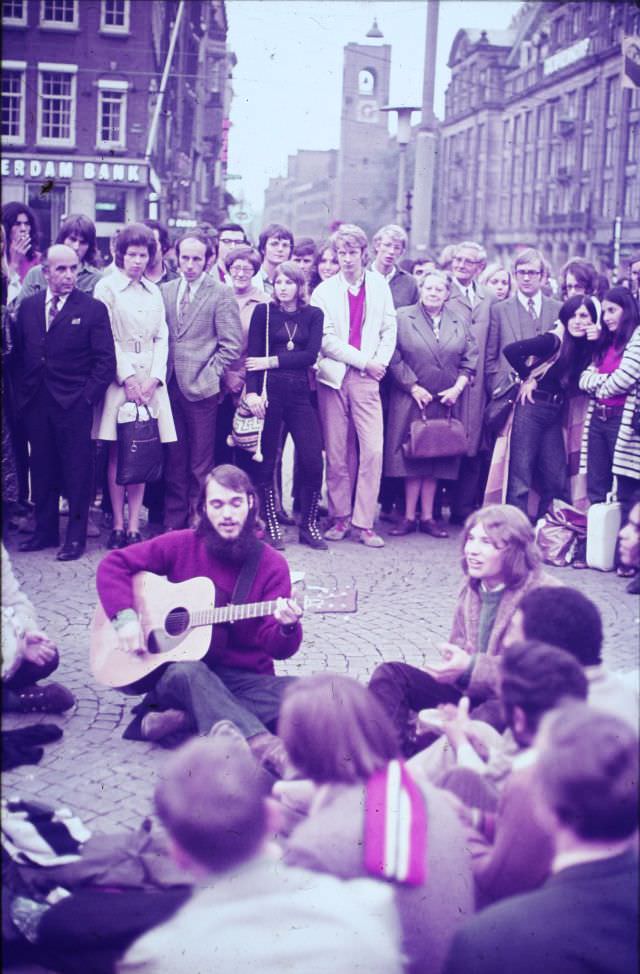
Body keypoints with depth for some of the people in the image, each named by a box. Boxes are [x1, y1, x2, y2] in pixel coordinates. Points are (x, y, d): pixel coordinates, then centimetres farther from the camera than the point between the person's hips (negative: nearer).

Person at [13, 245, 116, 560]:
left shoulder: (93, 309, -4)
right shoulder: (28, 307, 9)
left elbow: (105, 360, -5)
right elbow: (19, 353, 13)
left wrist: (88, 396, -10)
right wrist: (21, 394, 5)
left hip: (75, 404, -4)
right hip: (35, 403, 4)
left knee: (77, 471, 2)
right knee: (42, 468, 12)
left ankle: (76, 535, 13)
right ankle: (45, 529, 24)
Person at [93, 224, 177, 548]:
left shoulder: (153, 291, 16)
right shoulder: (106, 287, 2)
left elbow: (162, 338, 12)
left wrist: (154, 378, -3)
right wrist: (128, 378, -12)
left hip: (151, 379, 4)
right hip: (119, 378, -4)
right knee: (118, 454, -3)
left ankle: (134, 526, 3)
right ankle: (118, 526, 1)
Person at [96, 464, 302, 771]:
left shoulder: (271, 564, -1)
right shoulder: (183, 545, 2)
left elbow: (278, 649, -5)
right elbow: (113, 564, 5)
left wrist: (286, 627, -29)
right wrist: (125, 617, -10)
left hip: (244, 679, 1)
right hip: (176, 674, -1)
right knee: (186, 671, -37)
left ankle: (179, 719, -32)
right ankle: (264, 746, -53)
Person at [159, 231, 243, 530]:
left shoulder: (221, 294, -2)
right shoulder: (165, 290, 11)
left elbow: (232, 344, -5)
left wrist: (210, 375, -8)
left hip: (201, 388, -4)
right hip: (170, 386, 4)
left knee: (200, 463, 1)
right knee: (174, 459, 9)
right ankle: (174, 522, 17)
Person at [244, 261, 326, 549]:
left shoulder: (313, 315, 10)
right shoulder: (263, 312, 7)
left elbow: (311, 355, -2)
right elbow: (252, 356, -1)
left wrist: (273, 361, -8)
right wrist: (252, 391, -14)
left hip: (300, 392, 1)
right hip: (269, 391, -1)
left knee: (313, 461, -5)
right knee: (267, 461, 2)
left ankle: (309, 525, 10)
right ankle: (271, 525, 14)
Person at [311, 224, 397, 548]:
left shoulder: (379, 285, 9)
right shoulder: (324, 291, 3)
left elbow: (389, 329, 10)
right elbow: (326, 340, -5)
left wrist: (380, 362, -5)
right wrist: (364, 360, -9)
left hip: (367, 378, 1)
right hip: (333, 377, 0)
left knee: (373, 451, -8)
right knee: (337, 454, 3)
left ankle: (364, 523, -1)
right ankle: (340, 518, 15)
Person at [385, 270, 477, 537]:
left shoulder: (460, 323, 11)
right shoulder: (402, 317, 1)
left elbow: (470, 359, 9)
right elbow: (394, 357, -6)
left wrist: (457, 388, -4)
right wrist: (413, 387, -11)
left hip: (445, 402, 3)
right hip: (410, 399, -3)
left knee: (436, 458, 5)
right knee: (411, 456, -2)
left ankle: (428, 516, 10)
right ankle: (409, 516, 4)